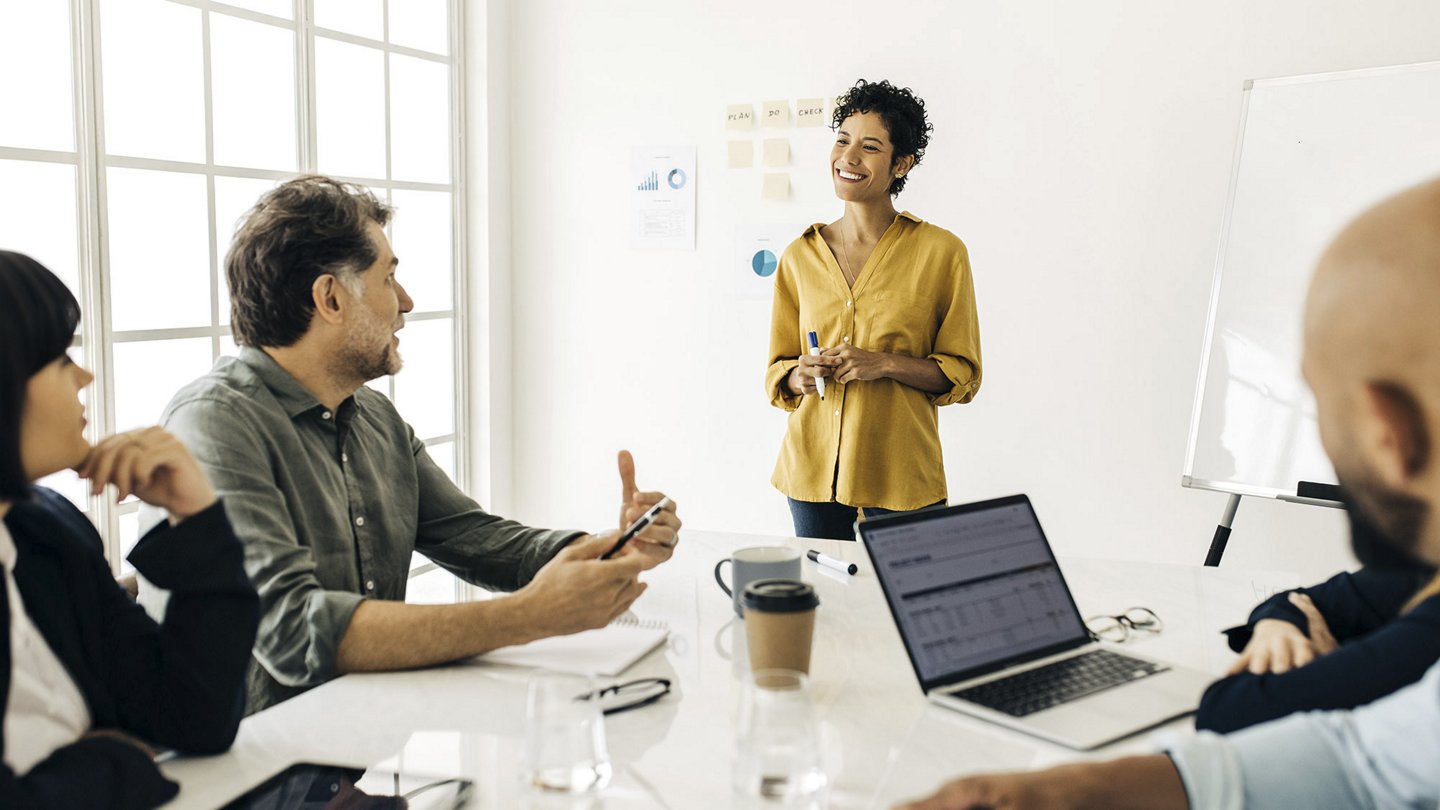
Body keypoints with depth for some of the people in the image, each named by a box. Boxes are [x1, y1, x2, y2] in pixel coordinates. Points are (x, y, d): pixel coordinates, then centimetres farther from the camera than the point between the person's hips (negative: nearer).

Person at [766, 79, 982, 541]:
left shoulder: (940, 251, -4)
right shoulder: (801, 256, 5)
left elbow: (963, 375, -2)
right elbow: (777, 372, 12)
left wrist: (884, 364, -16)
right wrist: (800, 376, -10)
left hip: (901, 476, -2)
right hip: (813, 469, 3)